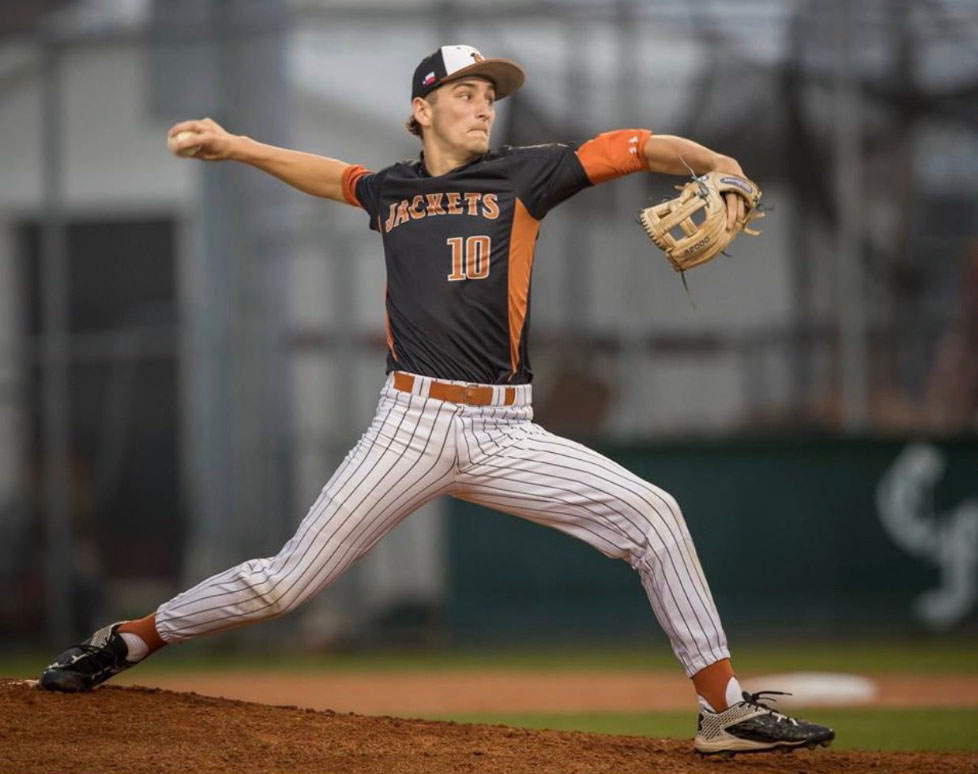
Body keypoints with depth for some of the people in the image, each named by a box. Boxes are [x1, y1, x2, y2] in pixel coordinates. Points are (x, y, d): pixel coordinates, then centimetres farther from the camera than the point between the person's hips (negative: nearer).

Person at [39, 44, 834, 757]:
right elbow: (331, 175, 35)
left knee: (650, 515, -14)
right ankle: (126, 641, 16)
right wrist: (234, 147, 30)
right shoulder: (391, 189, 12)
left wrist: (719, 167, -19)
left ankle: (725, 709, -8)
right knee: (284, 582, -4)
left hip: (504, 435, 0)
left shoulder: (524, 175, 5)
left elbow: (642, 148, -2)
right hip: (410, 428, 0)